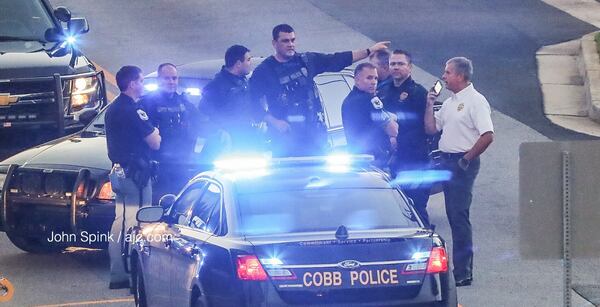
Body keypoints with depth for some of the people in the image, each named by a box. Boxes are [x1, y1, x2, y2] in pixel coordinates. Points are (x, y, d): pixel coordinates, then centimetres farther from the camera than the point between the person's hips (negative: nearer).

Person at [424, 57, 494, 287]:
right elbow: (431, 128, 20)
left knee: (459, 216, -11)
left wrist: (466, 159, -16)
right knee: (453, 215, 11)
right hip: (447, 161, 9)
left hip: (462, 163, -9)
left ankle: (463, 273, -11)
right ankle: (460, 268, 16)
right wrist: (430, 104, 8)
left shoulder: (475, 101, -11)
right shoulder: (450, 102, 17)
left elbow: (487, 136, -19)